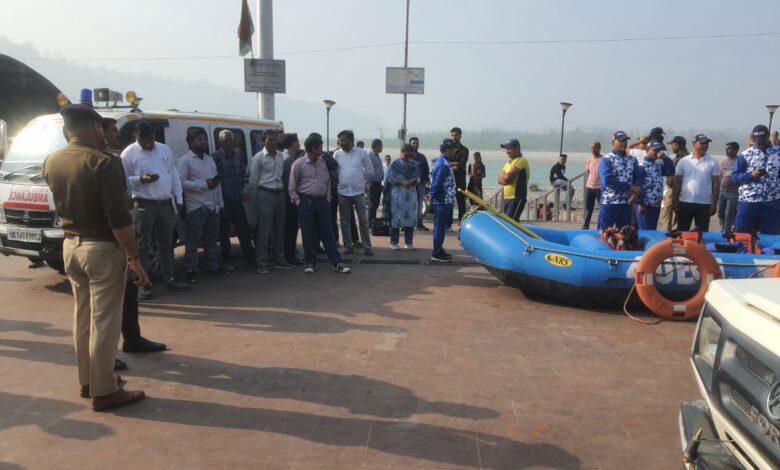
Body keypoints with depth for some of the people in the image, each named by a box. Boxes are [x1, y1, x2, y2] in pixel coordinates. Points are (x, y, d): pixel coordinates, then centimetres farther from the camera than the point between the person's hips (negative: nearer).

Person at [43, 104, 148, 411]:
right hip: (103, 249, -8)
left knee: (82, 316, 18)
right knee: (103, 322, 0)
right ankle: (103, 392, 9)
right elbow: (118, 217, -22)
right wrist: (135, 258, -18)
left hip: (70, 246, 8)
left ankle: (87, 380, 31)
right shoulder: (103, 162, -17)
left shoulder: (51, 163, 6)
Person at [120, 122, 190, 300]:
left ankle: (169, 279, 24)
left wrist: (179, 199, 8)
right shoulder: (129, 153, -4)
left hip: (167, 204, 5)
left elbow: (175, 177, 12)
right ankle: (143, 284, 4)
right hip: (145, 206, -5)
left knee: (166, 244, 14)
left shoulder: (165, 149, 10)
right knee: (143, 246, -1)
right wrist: (140, 179, -23)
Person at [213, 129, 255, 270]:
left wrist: (242, 192, 7)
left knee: (244, 229, 8)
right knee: (224, 232, 6)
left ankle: (251, 258, 18)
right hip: (224, 200, -5)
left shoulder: (238, 156, 10)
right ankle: (227, 261, 16)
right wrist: (219, 199, -12)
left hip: (237, 200, 5)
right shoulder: (216, 157, -8)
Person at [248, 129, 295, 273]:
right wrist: (255, 201, -6)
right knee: (264, 229, -5)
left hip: (279, 193, 6)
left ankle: (279, 259, 22)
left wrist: (283, 190, 6)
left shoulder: (280, 156, 12)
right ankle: (262, 263, 0)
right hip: (266, 193, -6)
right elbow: (253, 181, -4)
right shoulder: (258, 157, -4)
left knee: (280, 228, 12)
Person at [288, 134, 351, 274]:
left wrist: (327, 199, 7)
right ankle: (310, 263, 16)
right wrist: (299, 203, -7)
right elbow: (292, 187, -4)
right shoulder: (298, 164, -6)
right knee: (308, 234, 3)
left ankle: (337, 263, 6)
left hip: (322, 201, 4)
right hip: (306, 202, -4)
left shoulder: (322, 163, 9)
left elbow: (328, 182, 15)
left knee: (327, 233, 5)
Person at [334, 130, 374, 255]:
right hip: (343, 192, 2)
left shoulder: (362, 153, -4)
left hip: (358, 191, -2)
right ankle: (348, 246, 18)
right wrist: (341, 180, 8)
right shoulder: (337, 154, 1)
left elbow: (370, 171, 4)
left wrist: (360, 180, 6)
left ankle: (367, 247, 9)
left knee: (363, 220, 2)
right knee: (345, 221, 8)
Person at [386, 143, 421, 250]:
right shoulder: (395, 164, -1)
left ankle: (409, 242, 13)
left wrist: (414, 181, -12)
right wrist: (402, 183, -18)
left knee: (411, 217, 4)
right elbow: (390, 178, -7)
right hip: (398, 194, -3)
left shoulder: (415, 164, 11)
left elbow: (418, 178, 11)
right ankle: (394, 242, 6)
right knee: (396, 217, -3)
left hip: (411, 194, 4)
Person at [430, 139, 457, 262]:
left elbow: (436, 181, 18)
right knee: (440, 227, -3)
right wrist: (432, 195, -9)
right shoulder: (444, 165, -18)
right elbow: (437, 183, -22)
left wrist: (432, 194, 14)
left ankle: (438, 251, 24)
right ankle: (436, 254, 3)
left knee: (440, 227, 15)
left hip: (442, 201, 10)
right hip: (443, 201, -10)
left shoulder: (441, 162, 14)